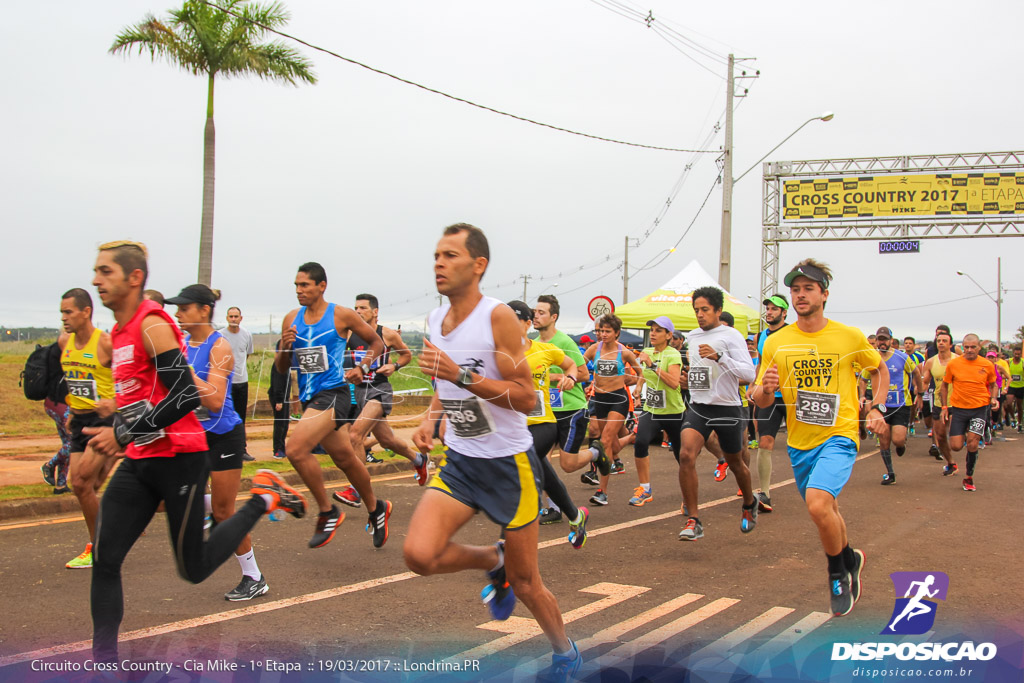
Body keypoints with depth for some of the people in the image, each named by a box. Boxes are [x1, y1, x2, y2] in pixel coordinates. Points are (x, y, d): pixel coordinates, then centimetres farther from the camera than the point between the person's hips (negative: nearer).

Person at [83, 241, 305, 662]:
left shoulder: (153, 325, -15)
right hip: (138, 462, 8)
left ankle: (263, 498, 18)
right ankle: (104, 659, 5)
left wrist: (122, 435, -21)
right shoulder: (117, 334, 13)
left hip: (179, 459, -8)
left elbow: (187, 396, -23)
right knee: (104, 560, -3)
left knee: (194, 569, 3)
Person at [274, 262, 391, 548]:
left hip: (334, 393, -6)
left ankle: (328, 512, -8)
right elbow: (281, 369, 11)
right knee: (345, 458, 17)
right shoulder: (291, 320, 8)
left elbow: (377, 343, 7)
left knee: (295, 448, -24)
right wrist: (285, 348, -9)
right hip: (308, 397, 6)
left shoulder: (342, 315, -5)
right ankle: (375, 509, 38)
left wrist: (362, 368, -7)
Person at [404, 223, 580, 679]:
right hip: (458, 461, 5)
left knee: (525, 582, 6)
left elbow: (526, 398, -20)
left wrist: (461, 374, -29)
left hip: (509, 463, -5)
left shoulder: (498, 317, -16)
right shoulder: (435, 320, 4)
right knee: (419, 554, -17)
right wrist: (431, 417, 3)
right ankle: (493, 562, 14)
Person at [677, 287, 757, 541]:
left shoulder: (731, 336, -9)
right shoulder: (693, 337, 10)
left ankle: (749, 504, 45)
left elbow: (749, 373, -20)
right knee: (686, 455, -19)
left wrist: (719, 356, -30)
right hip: (698, 407, 4)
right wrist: (691, 378, 10)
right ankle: (693, 522, -14)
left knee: (735, 463, 14)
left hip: (727, 409, -4)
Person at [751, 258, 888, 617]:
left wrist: (877, 408, 2)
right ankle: (850, 559, 46)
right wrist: (765, 389, -21)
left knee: (818, 502, -26)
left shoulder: (850, 337, -4)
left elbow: (880, 368, 16)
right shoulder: (776, 343, 0)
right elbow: (761, 402, 2)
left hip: (839, 436, -4)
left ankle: (839, 573, -1)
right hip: (799, 442, 4)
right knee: (825, 510, 17)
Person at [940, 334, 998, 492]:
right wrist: (944, 407, 3)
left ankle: (969, 478, 9)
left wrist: (994, 398, -7)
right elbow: (945, 385, 8)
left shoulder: (987, 365, -2)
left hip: (980, 408, 0)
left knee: (972, 444, -11)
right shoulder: (953, 364, -5)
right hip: (958, 408, 0)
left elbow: (993, 385, 13)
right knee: (956, 446, -5)